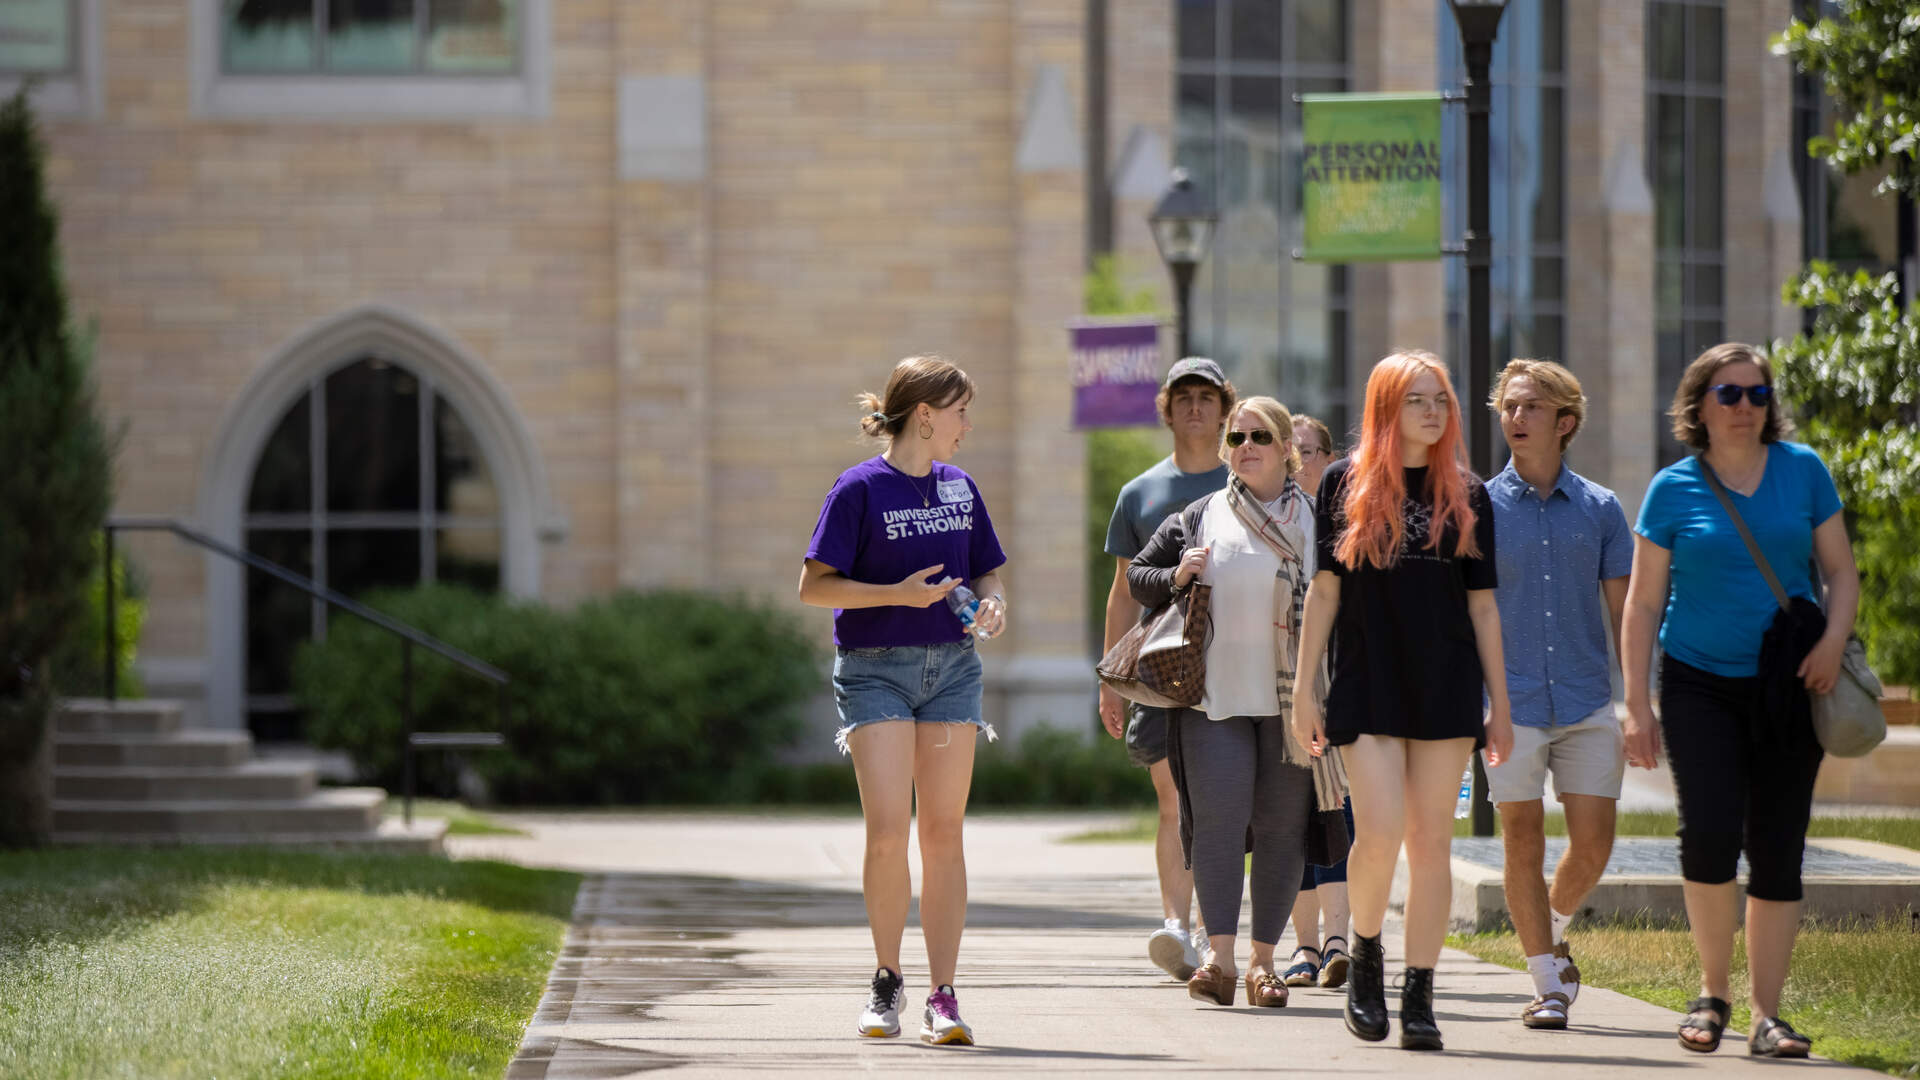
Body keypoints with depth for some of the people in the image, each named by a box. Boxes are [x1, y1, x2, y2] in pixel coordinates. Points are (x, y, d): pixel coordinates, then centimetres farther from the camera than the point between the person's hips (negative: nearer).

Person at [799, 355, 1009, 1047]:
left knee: (943, 833, 0)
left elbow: (987, 571, 21)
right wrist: (899, 593, -18)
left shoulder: (960, 489, 11)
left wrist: (992, 603, -1)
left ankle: (943, 997, 2)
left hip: (951, 669, 5)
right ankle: (887, 982, 6)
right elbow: (814, 587, -8)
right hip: (875, 670, -5)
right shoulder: (861, 488, -5)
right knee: (887, 832, -12)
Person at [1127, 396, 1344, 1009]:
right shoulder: (1199, 518, 11)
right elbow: (1138, 577, 18)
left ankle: (1263, 960, 7)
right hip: (1215, 695, 0)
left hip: (1292, 700, 0)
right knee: (1217, 818, -11)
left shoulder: (1315, 521, 8)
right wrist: (1176, 577, -3)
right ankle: (1218, 957, -12)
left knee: (1281, 826, 1)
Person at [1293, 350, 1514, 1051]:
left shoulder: (1466, 495, 8)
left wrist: (1501, 705, 7)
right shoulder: (1345, 485, 3)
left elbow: (1483, 604, 9)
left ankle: (1419, 997, 5)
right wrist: (1303, 691, 2)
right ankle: (1366, 955, 13)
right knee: (1378, 833, -14)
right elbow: (1325, 591, 5)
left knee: (1431, 842, 0)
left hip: (1446, 689, 2)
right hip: (1366, 685, -2)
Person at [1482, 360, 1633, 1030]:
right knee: (1523, 841, -3)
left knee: (1593, 843, -1)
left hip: (1587, 702, 1)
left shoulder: (1600, 509, 7)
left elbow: (1624, 612, 9)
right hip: (1510, 704, -1)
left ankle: (1553, 933, 27)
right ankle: (1547, 982, 5)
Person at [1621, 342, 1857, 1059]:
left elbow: (1842, 574, 8)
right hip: (1700, 682, -2)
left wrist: (1833, 641, -11)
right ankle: (1712, 991, 4)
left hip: (1787, 684, 2)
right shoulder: (1675, 488, 1)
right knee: (1710, 832, -17)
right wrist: (1636, 703, -2)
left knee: (1777, 850, 0)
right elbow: (1643, 601, 3)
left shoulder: (1802, 470, 5)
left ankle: (1766, 1014, 7)